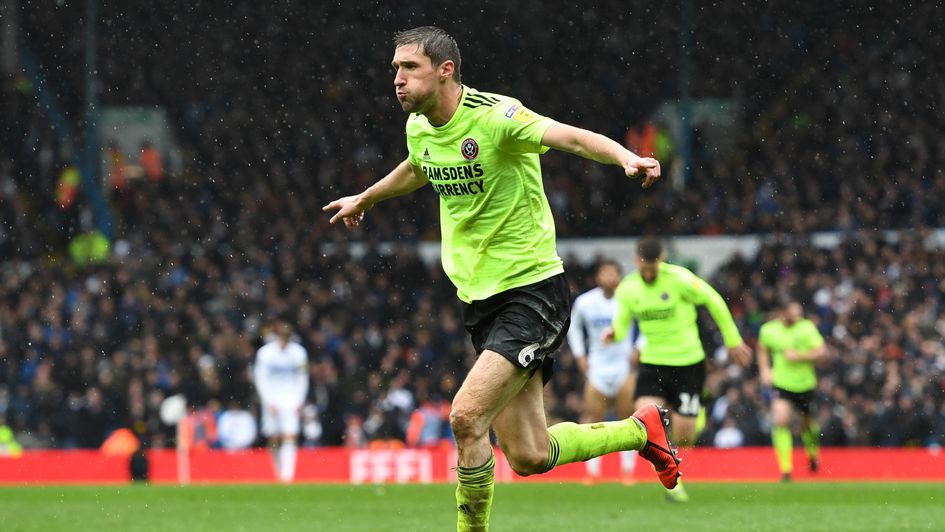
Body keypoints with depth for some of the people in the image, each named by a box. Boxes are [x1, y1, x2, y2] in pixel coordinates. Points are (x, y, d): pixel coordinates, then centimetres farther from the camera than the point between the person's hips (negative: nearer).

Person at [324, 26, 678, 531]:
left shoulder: (494, 116, -18)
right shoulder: (419, 128, 6)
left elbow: (572, 137, -31)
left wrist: (626, 157, -51)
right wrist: (365, 197, 48)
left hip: (532, 291, -8)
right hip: (480, 299, 8)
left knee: (466, 415, -22)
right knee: (529, 457, 6)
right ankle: (640, 430, 31)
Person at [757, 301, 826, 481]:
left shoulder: (807, 328, -10)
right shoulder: (769, 329, -4)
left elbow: (821, 351, -14)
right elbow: (762, 349, 17)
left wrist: (799, 356, -24)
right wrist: (765, 370, 4)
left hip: (804, 384, 0)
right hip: (780, 383, 0)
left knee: (807, 424, 15)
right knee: (780, 421, -20)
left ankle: (813, 451, 50)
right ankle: (786, 468, -15)